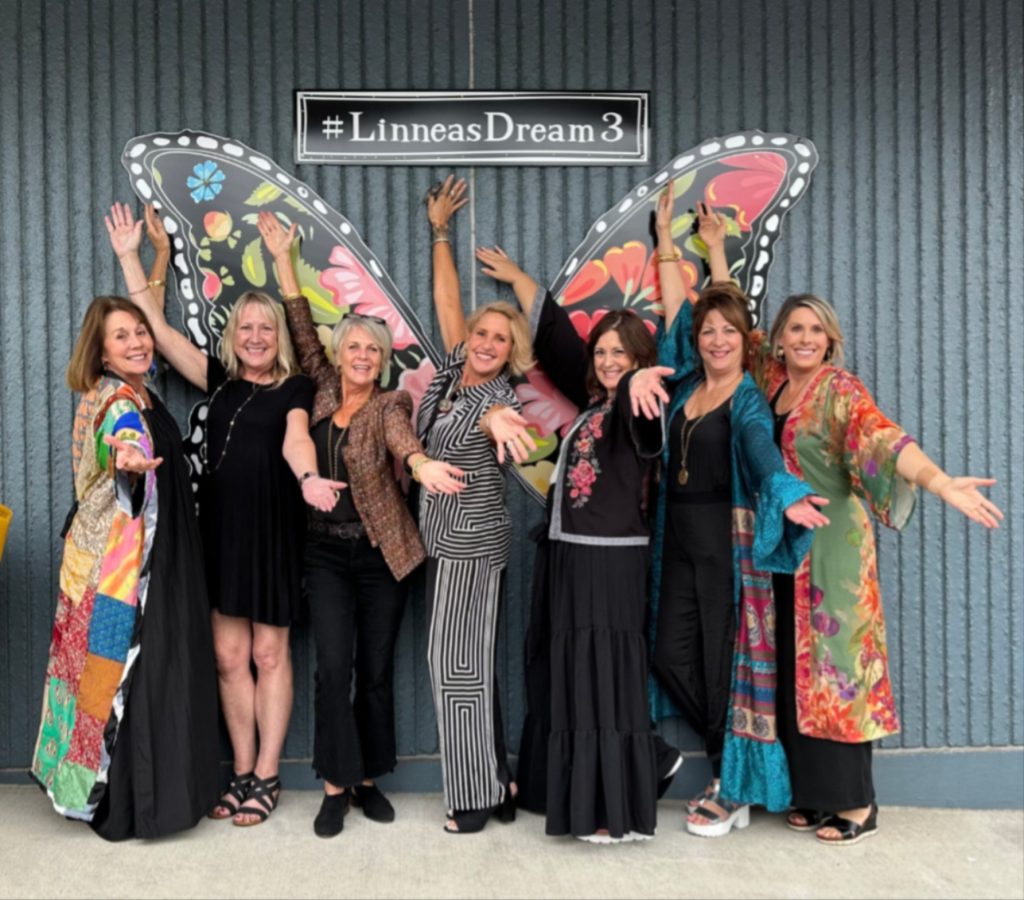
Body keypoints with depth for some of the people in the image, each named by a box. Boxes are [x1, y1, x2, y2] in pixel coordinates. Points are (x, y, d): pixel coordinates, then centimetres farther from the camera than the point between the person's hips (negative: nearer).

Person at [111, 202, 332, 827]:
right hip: (221, 525, 4)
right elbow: (158, 327, 13)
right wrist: (131, 257, 12)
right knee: (229, 656, 5)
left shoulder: (296, 386, 2)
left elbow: (295, 438, -15)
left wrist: (310, 479, -36)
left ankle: (266, 778, 12)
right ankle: (243, 774, 17)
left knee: (269, 653, 3)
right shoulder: (219, 379, 12)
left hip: (274, 527, -4)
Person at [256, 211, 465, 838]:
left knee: (377, 670, 6)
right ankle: (336, 787, 6)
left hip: (381, 555, -2)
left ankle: (368, 779, 22)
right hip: (327, 551, 2)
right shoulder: (325, 390, 5)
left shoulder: (389, 405, -7)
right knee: (334, 667, -5)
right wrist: (283, 259, 1)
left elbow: (402, 438, -29)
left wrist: (421, 464, -52)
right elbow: (303, 332, 5)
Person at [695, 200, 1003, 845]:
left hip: (832, 543, -6)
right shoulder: (773, 380, 8)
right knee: (797, 666, 8)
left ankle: (857, 804, 5)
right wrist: (715, 246, 18)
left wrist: (939, 482, -41)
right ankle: (814, 791, 18)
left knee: (835, 661, -3)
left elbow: (884, 437, -25)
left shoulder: (841, 389, -8)